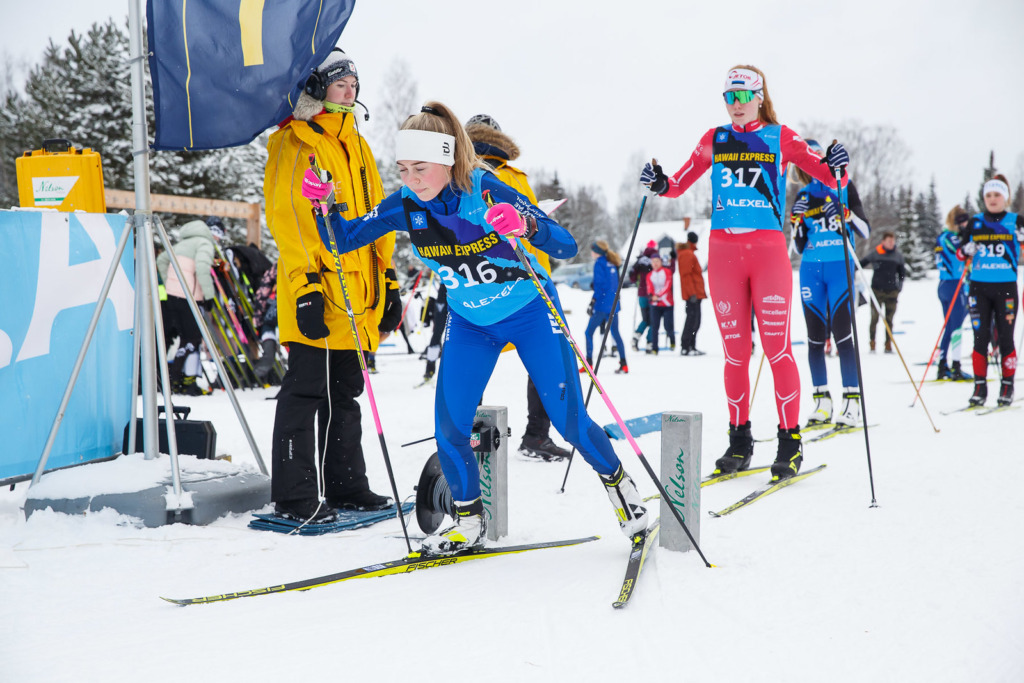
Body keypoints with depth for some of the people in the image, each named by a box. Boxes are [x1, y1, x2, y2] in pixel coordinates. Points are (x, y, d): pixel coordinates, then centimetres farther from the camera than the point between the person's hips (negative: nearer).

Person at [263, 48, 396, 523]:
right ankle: (295, 497, 0)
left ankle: (345, 485, 22)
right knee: (306, 391, -5)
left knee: (345, 393, 13)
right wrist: (305, 284, -20)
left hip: (356, 290, 8)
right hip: (317, 293, -8)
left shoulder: (356, 144, 19)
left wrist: (383, 276, 17)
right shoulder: (294, 142, -5)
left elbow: (375, 214, 22)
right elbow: (286, 216, -13)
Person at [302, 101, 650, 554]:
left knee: (569, 419, -4)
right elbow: (343, 239, -6)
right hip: (469, 323, 4)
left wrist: (526, 226, -49)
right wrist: (324, 204, -25)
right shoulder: (405, 205, -15)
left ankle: (617, 481, 25)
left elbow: (566, 248, -29)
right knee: (449, 431, -6)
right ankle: (469, 523, 15)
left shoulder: (487, 190, -27)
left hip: (530, 311, -4)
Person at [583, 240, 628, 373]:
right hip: (614, 304, 7)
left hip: (602, 305, -7)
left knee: (589, 332, 0)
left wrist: (593, 302, -15)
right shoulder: (612, 264, 14)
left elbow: (599, 285, -15)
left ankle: (588, 364, -5)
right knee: (615, 333, 12)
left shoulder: (599, 263, -8)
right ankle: (623, 364, 7)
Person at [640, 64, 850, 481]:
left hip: (768, 250, -3)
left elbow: (830, 178, 2)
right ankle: (739, 442, 14)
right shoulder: (714, 141, 11)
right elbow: (680, 185, 15)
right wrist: (660, 184, -6)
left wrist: (837, 168, -20)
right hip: (723, 251, 3)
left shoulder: (782, 139, 4)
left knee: (777, 348, -6)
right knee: (735, 351, 5)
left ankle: (790, 442, 2)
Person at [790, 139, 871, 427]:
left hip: (840, 266, -4)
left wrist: (847, 214, -17)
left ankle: (852, 401, -8)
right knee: (815, 336, 3)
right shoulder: (803, 196, 13)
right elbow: (800, 246, 14)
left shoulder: (843, 186, 5)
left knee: (841, 332, -12)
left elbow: (865, 231, 1)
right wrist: (796, 223, -4)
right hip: (811, 269, 4)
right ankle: (822, 401, 9)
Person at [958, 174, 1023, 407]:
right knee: (980, 338, 0)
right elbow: (960, 252, 13)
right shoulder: (975, 223, 10)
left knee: (1005, 338, 1)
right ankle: (980, 388, 4)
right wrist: (967, 250, -6)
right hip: (979, 287, 2)